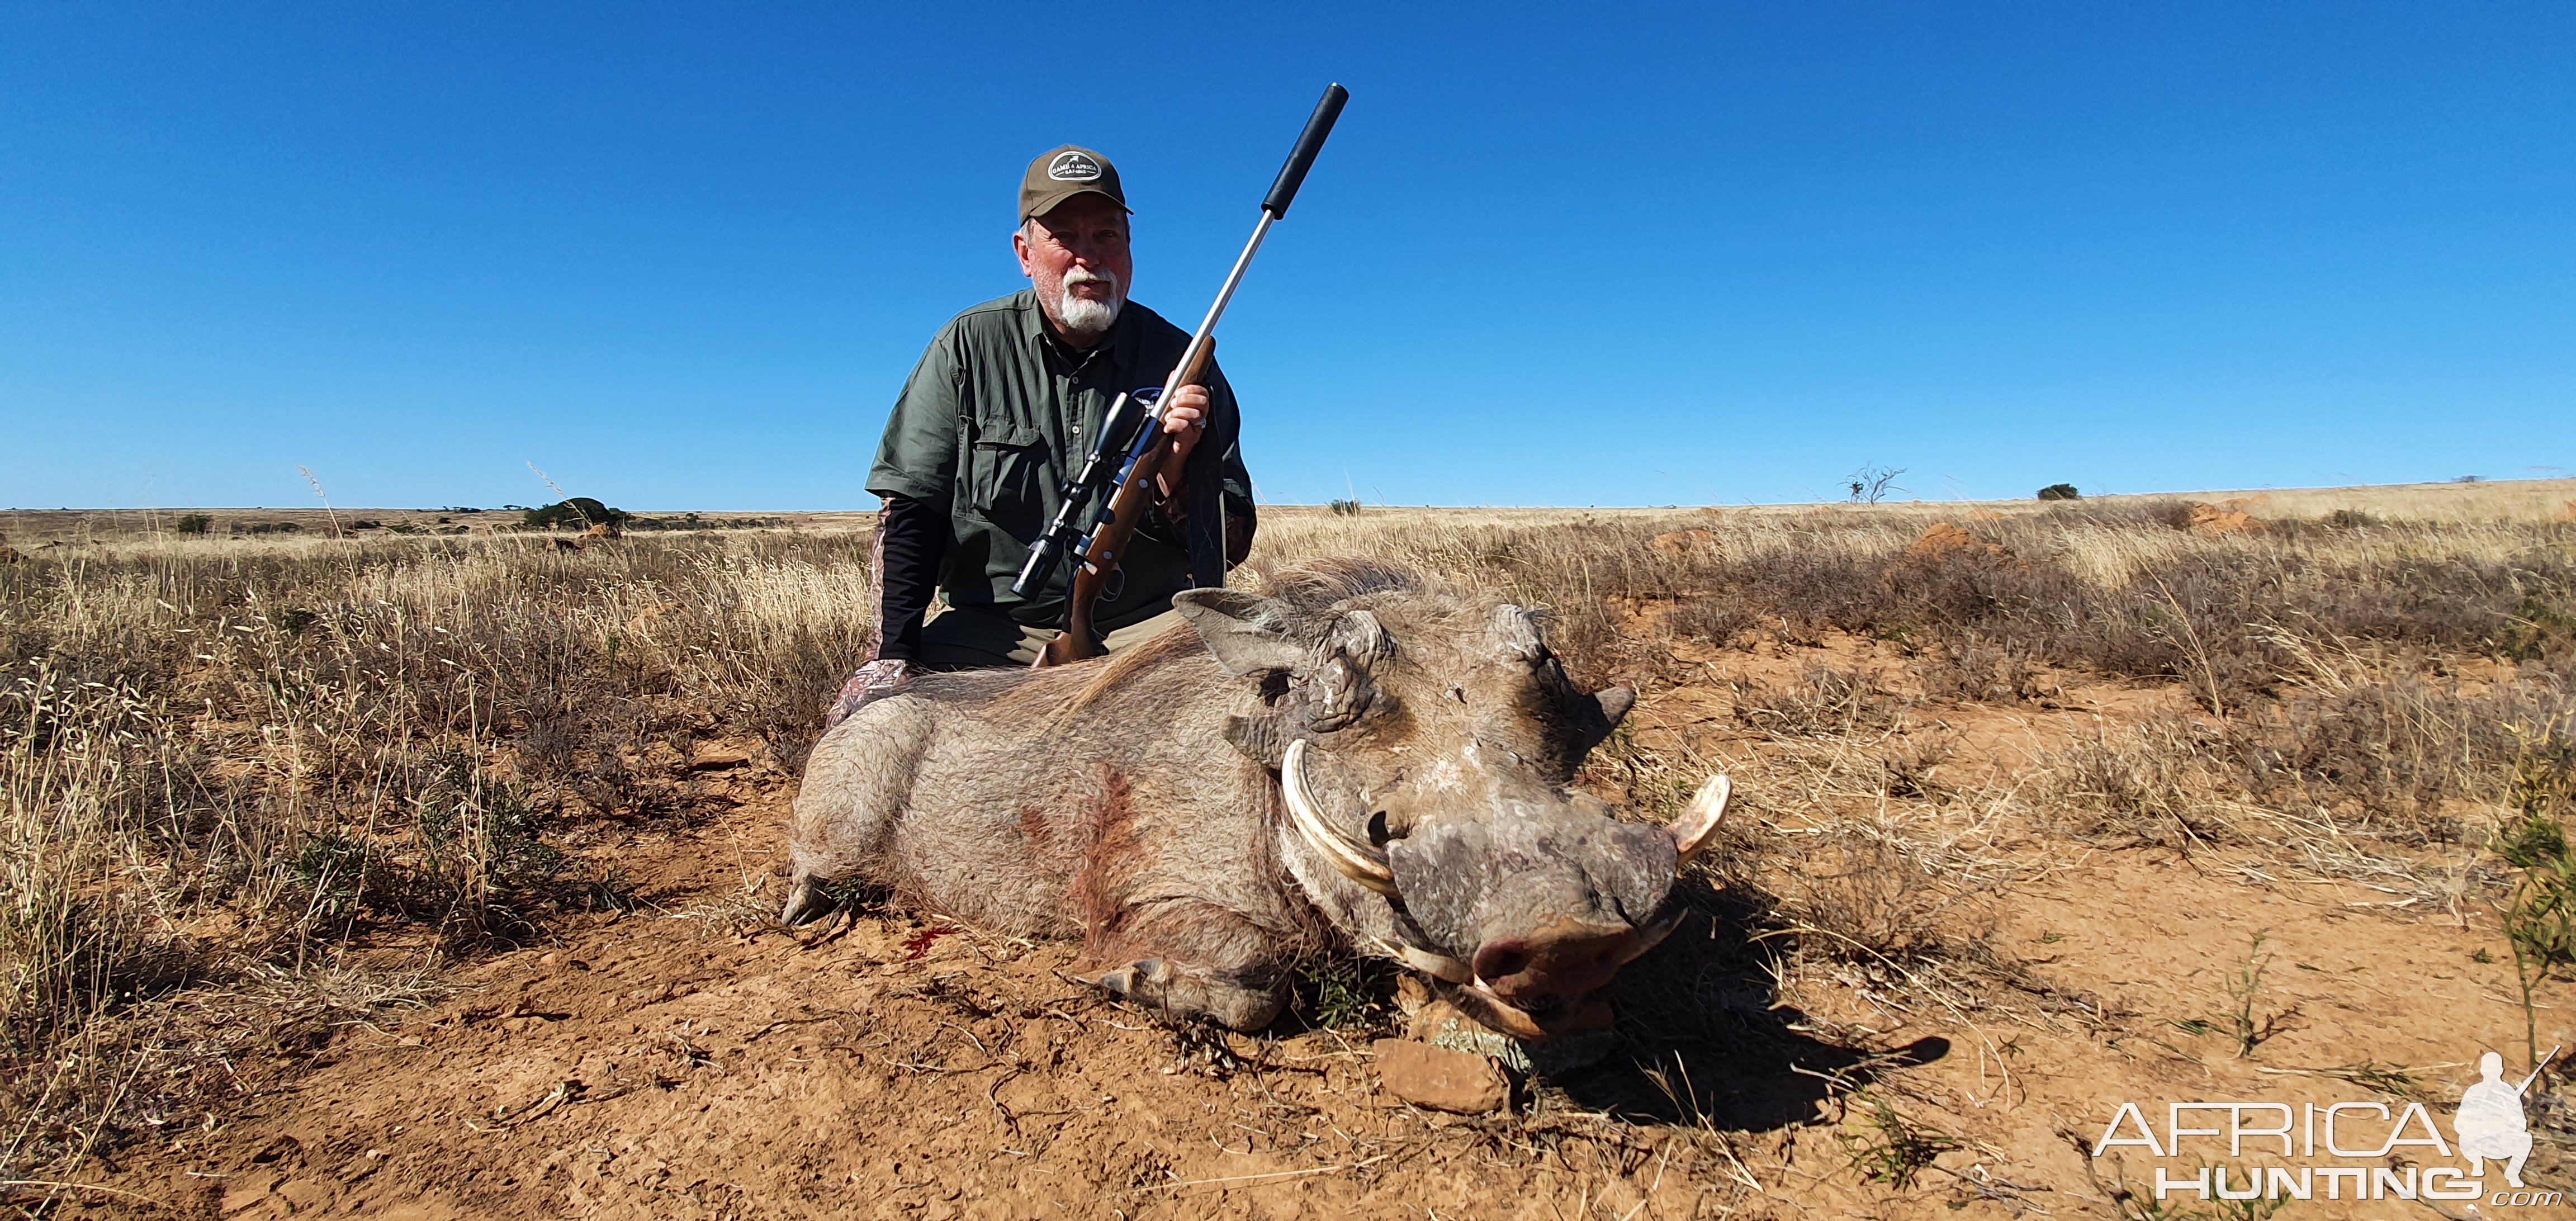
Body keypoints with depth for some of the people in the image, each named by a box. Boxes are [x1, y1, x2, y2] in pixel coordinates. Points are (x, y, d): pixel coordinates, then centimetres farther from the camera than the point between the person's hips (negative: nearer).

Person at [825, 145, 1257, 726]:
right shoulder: (971, 346, 2)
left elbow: (1233, 544, 2)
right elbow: (909, 511, 1)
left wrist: (1179, 468, -19)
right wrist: (891, 655, -12)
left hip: (1147, 628, 0)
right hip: (991, 631, 1)